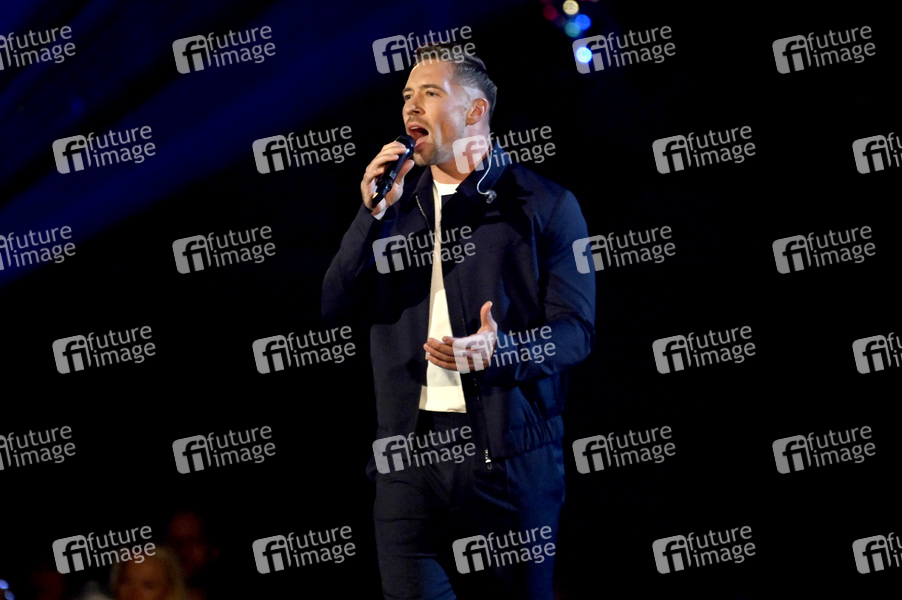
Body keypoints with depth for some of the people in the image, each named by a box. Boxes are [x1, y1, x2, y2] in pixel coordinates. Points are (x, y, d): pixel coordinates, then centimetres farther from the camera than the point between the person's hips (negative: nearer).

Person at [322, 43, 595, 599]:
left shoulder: (544, 204, 1)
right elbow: (336, 308, 6)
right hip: (409, 448, 3)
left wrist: (501, 350, -24)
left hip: (510, 451, -3)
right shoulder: (398, 203, 15)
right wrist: (373, 214, -6)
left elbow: (576, 330, -5)